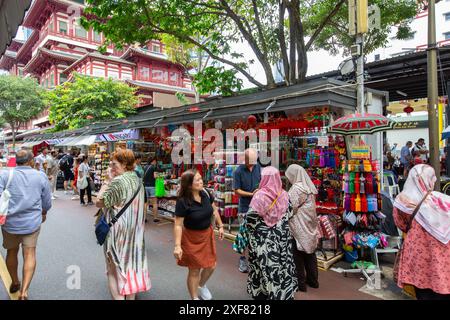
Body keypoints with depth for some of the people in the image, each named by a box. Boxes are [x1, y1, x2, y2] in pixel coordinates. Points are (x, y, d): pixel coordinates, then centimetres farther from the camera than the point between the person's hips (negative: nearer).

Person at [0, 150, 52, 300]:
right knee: (30, 254, 7)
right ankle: (24, 290, -5)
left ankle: (15, 283, 39)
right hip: (32, 222, 0)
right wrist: (43, 213, 23)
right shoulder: (41, 176, 0)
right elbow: (47, 201, 6)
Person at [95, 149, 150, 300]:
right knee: (130, 262, 18)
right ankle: (131, 296, 30)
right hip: (135, 229, 8)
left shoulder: (118, 181, -19)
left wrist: (107, 182, -10)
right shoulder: (136, 179, 5)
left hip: (118, 230, -7)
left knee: (115, 268, 6)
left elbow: (99, 202, -17)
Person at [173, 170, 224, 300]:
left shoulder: (206, 193, -9)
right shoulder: (182, 202, -23)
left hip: (207, 234, 5)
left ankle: (201, 285, 46)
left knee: (211, 266, 14)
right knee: (194, 270, 8)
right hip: (191, 238, -5)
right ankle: (194, 297, 33)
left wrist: (220, 226, 10)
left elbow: (214, 209, 8)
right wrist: (177, 246, -26)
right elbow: (178, 225, -22)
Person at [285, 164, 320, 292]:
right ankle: (313, 280, 29)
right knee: (310, 252, 17)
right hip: (310, 225, 8)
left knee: (298, 255, 5)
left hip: (299, 226, -8)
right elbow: (310, 206, 9)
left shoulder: (296, 188, -19)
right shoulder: (310, 186, 5)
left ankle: (300, 283, 15)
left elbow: (291, 208, -18)